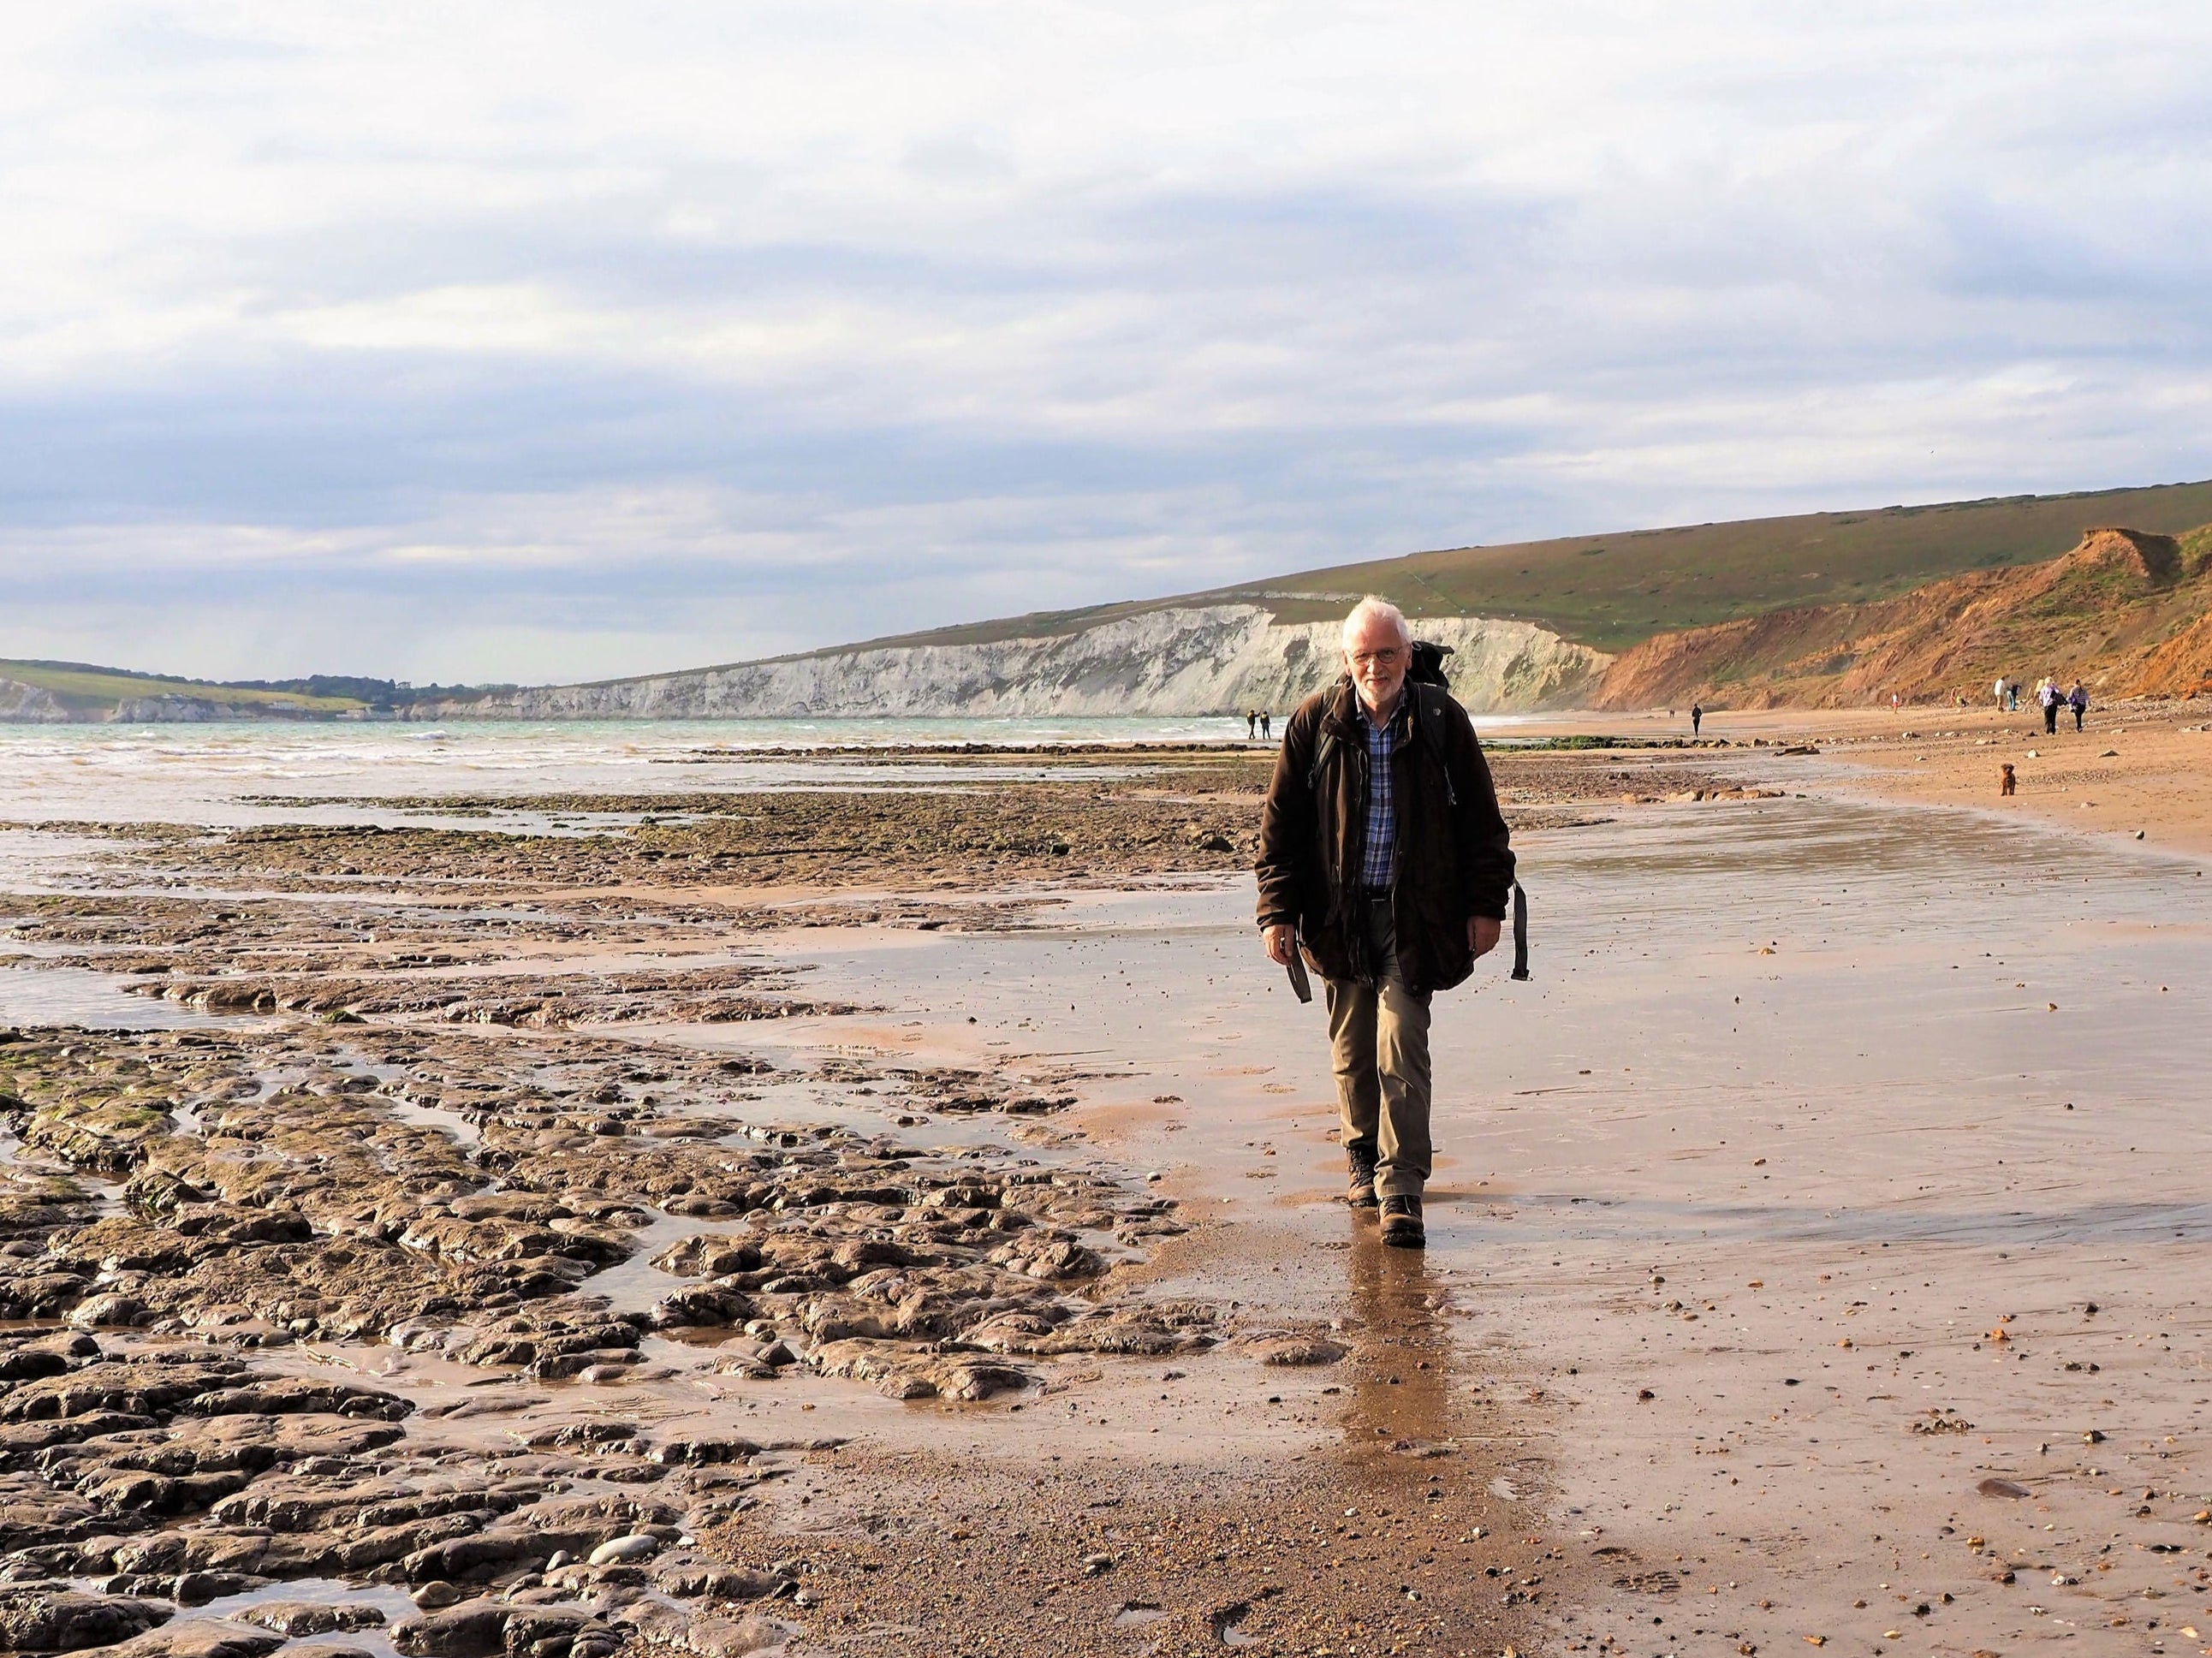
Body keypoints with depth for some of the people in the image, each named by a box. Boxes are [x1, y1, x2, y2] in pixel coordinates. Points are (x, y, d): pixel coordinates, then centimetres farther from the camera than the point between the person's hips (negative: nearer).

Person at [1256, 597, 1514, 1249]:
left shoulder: (1442, 720, -1)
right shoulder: (1314, 723, 0)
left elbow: (1481, 821, 5)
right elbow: (1280, 823, 3)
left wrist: (1486, 903, 1)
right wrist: (1278, 911, -3)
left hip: (1414, 914, -2)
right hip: (1338, 914, 2)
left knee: (1402, 1050, -10)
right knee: (1352, 1049, 11)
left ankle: (1401, 1189, -8)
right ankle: (1364, 1159, 32)